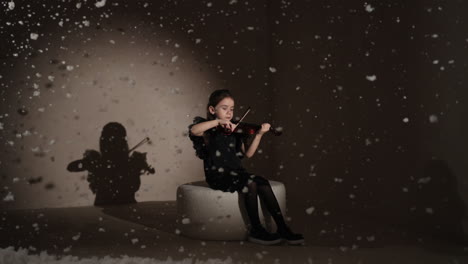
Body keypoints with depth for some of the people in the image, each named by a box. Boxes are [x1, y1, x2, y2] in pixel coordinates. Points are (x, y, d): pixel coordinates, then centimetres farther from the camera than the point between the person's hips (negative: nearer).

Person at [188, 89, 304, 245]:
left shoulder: (235, 131, 13)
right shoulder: (208, 129, -1)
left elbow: (247, 153, 5)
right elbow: (193, 130, -25)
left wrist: (259, 134, -6)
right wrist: (218, 121, -28)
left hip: (236, 172, 5)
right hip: (217, 176, -5)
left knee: (263, 183, -19)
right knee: (251, 184, -28)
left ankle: (282, 229, -15)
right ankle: (256, 230, -15)